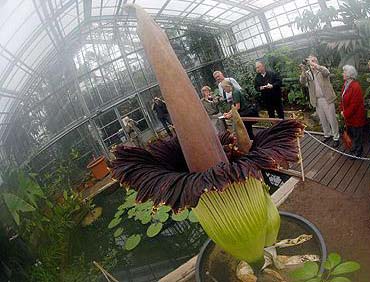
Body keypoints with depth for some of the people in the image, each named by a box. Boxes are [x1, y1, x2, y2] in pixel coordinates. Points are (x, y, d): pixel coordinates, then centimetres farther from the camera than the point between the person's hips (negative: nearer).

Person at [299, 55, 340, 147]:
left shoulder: (322, 70, -3)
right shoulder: (307, 73, 5)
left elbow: (327, 72, -27)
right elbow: (302, 82, -13)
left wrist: (316, 66, -41)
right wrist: (303, 71, -29)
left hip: (326, 99, -3)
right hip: (317, 100, 4)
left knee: (332, 119, 3)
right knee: (322, 120, 16)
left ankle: (336, 137, 15)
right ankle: (327, 135, 33)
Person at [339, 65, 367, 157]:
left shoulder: (355, 87, -24)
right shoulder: (346, 84, 4)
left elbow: (354, 104, -25)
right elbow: (342, 99, 10)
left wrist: (345, 114, -17)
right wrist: (342, 110, 2)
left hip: (356, 117, -9)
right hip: (348, 116, 9)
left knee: (357, 135, 7)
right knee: (350, 133, 21)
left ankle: (357, 153, 21)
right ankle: (354, 148, 38)